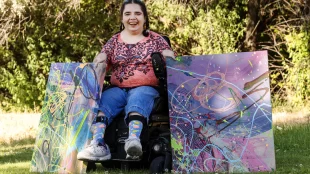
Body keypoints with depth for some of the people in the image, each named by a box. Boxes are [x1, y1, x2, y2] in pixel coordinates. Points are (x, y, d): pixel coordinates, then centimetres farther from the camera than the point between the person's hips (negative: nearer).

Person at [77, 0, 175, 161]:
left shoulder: (156, 39, 14)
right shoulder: (114, 41, 19)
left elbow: (171, 61, 5)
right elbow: (99, 61, 12)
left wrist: (168, 60, -19)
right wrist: (99, 60, -12)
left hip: (145, 88, -3)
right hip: (118, 89, 3)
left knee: (136, 101, -40)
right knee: (100, 103, -31)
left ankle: (134, 141, -66)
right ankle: (98, 145, -52)